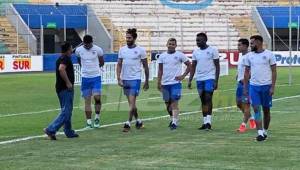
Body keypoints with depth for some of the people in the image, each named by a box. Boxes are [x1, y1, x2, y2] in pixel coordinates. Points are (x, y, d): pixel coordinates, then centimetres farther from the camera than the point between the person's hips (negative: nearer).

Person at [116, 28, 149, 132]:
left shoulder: (140, 50, -4)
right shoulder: (122, 50, 6)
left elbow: (145, 66, 3)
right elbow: (119, 65, 8)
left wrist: (147, 82, 4)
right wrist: (119, 79, -3)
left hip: (135, 79, -5)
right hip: (125, 80, 5)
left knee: (132, 102, -12)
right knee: (131, 103, 13)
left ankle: (128, 123, -12)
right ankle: (138, 121, 28)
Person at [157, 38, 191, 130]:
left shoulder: (180, 55, -2)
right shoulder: (162, 56, 8)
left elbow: (189, 65, 4)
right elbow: (160, 70, 12)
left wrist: (183, 76, -4)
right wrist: (159, 82, 6)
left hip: (176, 82, -4)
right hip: (165, 83, 4)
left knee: (174, 103, -11)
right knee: (167, 103, 11)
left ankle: (174, 123, -11)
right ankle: (172, 119, 32)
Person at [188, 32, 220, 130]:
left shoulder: (212, 50, -5)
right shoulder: (195, 52, 10)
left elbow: (217, 66, -5)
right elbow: (193, 67, 13)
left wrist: (216, 81, -11)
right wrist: (190, 80, 5)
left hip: (210, 78, -5)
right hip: (199, 79, 5)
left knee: (208, 98, -15)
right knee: (203, 100, 7)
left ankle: (208, 121, -15)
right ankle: (205, 122, 11)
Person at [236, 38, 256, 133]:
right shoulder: (241, 56, 15)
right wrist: (238, 76, 11)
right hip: (240, 83, 10)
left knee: (245, 104, -5)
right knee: (239, 103, 13)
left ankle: (243, 125, -2)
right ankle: (251, 119, 29)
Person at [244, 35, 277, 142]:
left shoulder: (269, 55, -4)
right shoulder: (249, 56, 6)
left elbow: (274, 71, -3)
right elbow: (247, 73, 11)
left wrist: (273, 87, -10)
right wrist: (245, 88, 7)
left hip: (266, 86, -2)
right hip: (253, 86, 2)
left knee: (266, 110, 7)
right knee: (256, 109, -8)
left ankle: (265, 131, 22)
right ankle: (260, 133, -11)